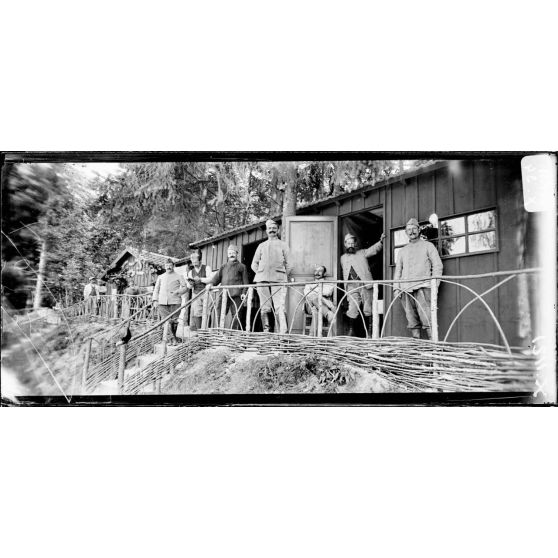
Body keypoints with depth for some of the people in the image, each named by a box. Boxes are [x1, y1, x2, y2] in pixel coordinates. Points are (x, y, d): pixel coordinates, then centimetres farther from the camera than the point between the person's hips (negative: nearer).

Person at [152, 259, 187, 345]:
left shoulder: (178, 277, 12)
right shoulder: (160, 277, 21)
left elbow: (185, 287, 7)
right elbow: (156, 289, 19)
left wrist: (177, 291, -12)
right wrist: (155, 300, 8)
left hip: (174, 301, -2)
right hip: (162, 302, 3)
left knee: (174, 321, -3)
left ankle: (173, 338, 11)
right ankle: (173, 338, 2)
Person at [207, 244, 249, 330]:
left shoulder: (241, 266, 15)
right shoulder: (223, 267, 25)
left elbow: (245, 282, 8)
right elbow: (217, 277, 13)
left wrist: (244, 292, -6)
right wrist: (211, 283, -7)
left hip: (236, 295, -3)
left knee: (236, 316, -5)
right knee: (220, 315, -3)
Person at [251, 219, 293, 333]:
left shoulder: (283, 245, 16)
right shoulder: (261, 246, 20)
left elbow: (289, 265, 12)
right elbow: (254, 264, 20)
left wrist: (283, 277, 3)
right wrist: (261, 275, 8)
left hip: (278, 279, -2)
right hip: (262, 280, 2)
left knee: (280, 307, -14)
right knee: (264, 308, -1)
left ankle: (283, 332, -19)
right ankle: (266, 331, 2)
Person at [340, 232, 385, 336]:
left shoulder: (362, 253, 16)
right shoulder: (343, 258, 21)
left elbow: (374, 249, 3)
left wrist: (381, 241, -12)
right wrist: (346, 285, 17)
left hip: (365, 284, -1)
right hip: (352, 286, 1)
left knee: (368, 309, -2)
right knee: (352, 309, -7)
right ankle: (351, 330, 4)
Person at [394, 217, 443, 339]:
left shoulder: (428, 246, 12)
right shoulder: (402, 251, 23)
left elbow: (437, 265, 5)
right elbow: (398, 270, 21)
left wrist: (435, 285, -6)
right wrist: (396, 287, 8)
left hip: (422, 286, -4)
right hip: (406, 288, 4)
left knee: (426, 318, -15)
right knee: (412, 321, 0)